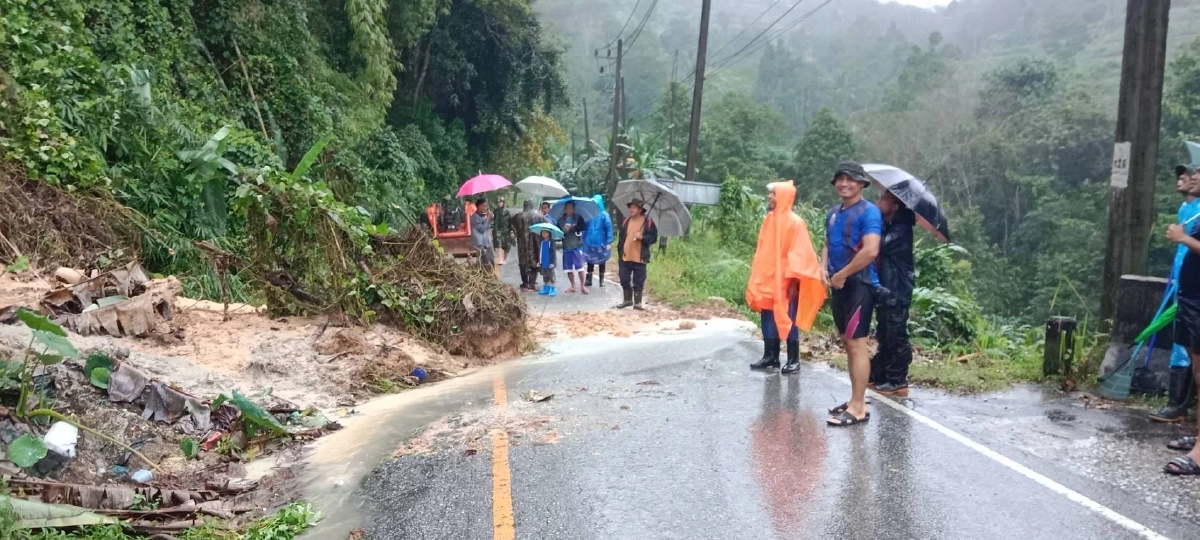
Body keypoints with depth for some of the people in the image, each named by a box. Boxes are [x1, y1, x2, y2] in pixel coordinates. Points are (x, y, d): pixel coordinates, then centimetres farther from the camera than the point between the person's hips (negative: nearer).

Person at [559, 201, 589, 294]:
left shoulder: (578, 218, 1)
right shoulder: (561, 220, 7)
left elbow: (584, 227, -13)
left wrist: (573, 227, -20)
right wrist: (563, 232, -15)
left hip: (577, 246, -3)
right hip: (566, 247, 3)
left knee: (579, 267, -4)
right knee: (568, 268, 7)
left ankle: (582, 286, 5)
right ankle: (573, 286, 18)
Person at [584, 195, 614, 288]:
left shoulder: (604, 215, -8)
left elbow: (609, 229, -11)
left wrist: (609, 242, -16)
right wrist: (583, 240, 8)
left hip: (601, 243, -3)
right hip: (589, 242, 3)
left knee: (601, 262, 10)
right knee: (590, 262, 10)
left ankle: (602, 281, 20)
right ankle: (588, 280, 18)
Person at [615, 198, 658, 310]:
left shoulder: (649, 222, -4)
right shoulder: (625, 221, 10)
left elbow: (654, 238, -3)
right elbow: (621, 237, 15)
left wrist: (643, 237, -20)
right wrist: (620, 250, 7)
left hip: (640, 258, -4)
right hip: (625, 257, 4)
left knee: (638, 282, 3)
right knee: (624, 280, 9)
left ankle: (637, 302, 13)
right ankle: (627, 300, 24)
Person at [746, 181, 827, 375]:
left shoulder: (795, 222, -11)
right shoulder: (770, 219, 10)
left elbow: (798, 254, -14)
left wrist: (793, 280, -18)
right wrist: (757, 279, 14)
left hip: (786, 282, -7)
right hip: (768, 280, 7)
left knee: (788, 320, 0)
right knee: (768, 319, 10)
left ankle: (794, 360, 8)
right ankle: (770, 356, 19)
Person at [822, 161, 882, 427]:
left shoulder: (869, 211, -11)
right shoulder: (833, 213, 14)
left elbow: (870, 251, -21)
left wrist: (842, 274, -15)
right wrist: (823, 269, 0)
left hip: (859, 284, -8)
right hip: (840, 285, 9)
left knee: (856, 343, -9)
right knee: (848, 343, 13)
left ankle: (858, 407, -6)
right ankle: (856, 399, 22)